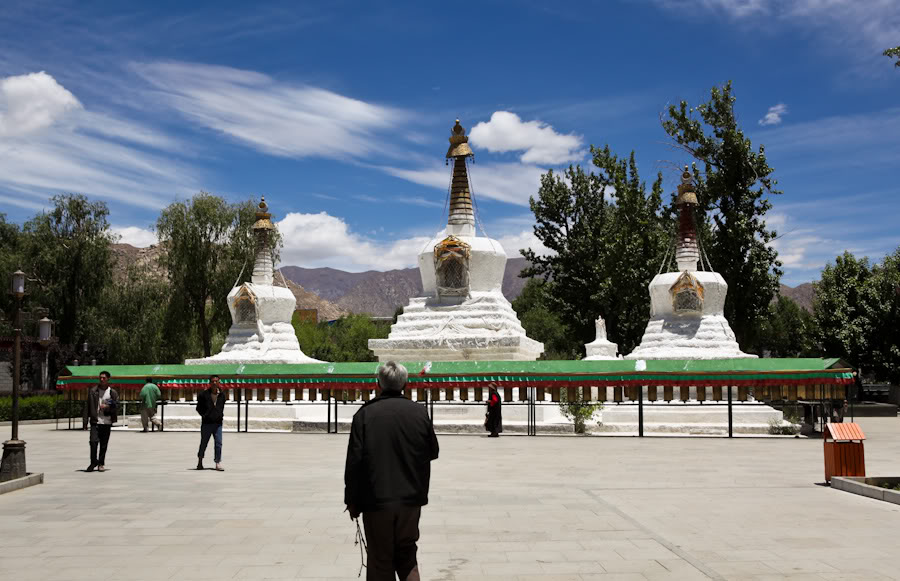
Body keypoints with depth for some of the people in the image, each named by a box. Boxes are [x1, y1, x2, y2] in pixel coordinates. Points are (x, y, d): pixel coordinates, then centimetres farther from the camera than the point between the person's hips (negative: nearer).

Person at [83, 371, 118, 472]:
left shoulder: (112, 393, 5)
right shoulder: (93, 391, 5)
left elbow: (116, 406, 4)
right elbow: (88, 405, 6)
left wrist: (107, 407, -13)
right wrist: (86, 418, 0)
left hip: (107, 422, 1)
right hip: (95, 421, -1)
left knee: (104, 444, 6)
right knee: (93, 441, -12)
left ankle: (101, 464, 17)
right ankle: (93, 462, 4)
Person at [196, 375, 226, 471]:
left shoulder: (222, 395, 6)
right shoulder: (204, 394, -4)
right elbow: (199, 408, 5)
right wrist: (204, 415, -3)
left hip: (218, 423, 2)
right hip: (206, 423, -2)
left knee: (218, 443, -4)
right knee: (203, 443, 7)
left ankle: (218, 463, 1)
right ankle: (200, 461, 24)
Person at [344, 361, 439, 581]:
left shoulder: (365, 414, -8)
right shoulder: (419, 412, -1)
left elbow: (354, 462, -10)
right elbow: (433, 452, 9)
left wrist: (352, 501, 0)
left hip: (376, 499, -2)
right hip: (411, 498, 2)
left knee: (380, 561, 8)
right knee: (406, 554, 18)